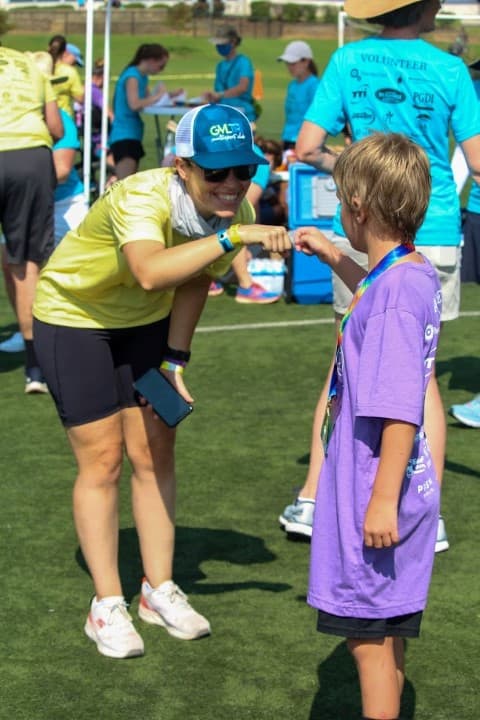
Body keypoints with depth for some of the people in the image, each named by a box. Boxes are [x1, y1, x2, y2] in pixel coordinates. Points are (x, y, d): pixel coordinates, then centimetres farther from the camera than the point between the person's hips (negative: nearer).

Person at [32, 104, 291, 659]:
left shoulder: (235, 213, -18)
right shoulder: (138, 198, -37)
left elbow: (194, 283, 0)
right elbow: (150, 272, -58)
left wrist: (175, 360, -1)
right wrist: (231, 237, -64)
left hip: (145, 323, 6)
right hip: (72, 317, -5)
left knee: (154, 454, 6)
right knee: (102, 460, -3)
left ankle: (159, 590, 20)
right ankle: (106, 606, 8)